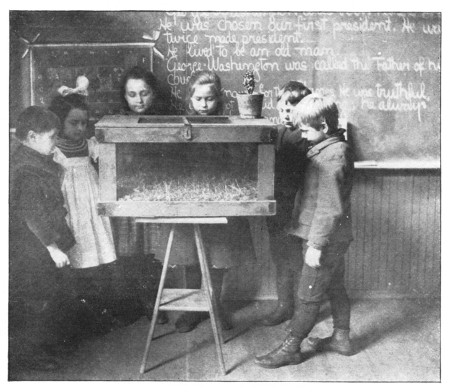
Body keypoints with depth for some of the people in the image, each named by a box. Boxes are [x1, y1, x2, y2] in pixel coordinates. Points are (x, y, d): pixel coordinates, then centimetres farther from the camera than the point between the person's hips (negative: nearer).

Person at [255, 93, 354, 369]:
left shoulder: (332, 156, -22)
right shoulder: (334, 149, 8)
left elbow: (330, 208, -24)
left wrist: (316, 244, -21)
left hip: (326, 240, -10)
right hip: (335, 238, 10)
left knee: (308, 296, 1)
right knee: (335, 288, 20)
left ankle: (291, 348, 13)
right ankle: (341, 339, 34)